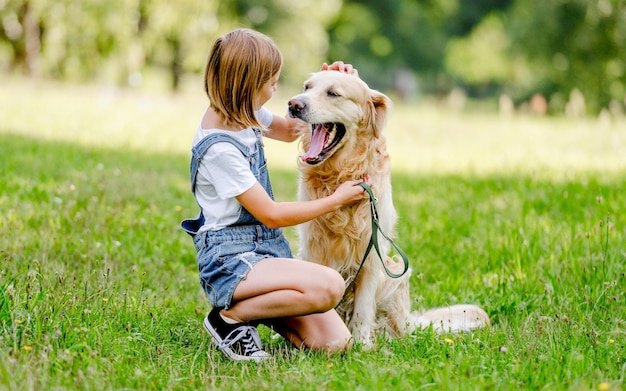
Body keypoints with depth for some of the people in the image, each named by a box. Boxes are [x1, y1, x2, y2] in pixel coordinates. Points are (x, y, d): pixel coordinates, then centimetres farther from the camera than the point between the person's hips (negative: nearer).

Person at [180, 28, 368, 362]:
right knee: (329, 286, -32)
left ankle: (257, 307, 14)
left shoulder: (244, 113, 5)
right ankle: (230, 317, -12)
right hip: (230, 259, -8)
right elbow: (271, 215, -15)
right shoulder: (219, 147, -20)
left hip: (265, 249, 8)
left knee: (334, 341, -9)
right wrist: (336, 200, -5)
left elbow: (290, 130, 28)